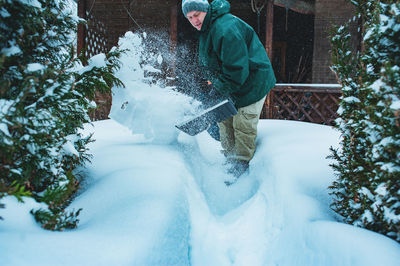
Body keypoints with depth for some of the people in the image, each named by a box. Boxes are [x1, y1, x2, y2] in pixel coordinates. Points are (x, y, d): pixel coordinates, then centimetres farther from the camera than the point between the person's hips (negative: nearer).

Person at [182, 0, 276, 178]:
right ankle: (229, 159, 31)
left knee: (242, 126, -4)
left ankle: (240, 167, 11)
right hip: (230, 85, 10)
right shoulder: (206, 29, 6)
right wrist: (215, 82, 7)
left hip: (252, 82, -10)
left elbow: (237, 70, -30)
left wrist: (220, 88, -22)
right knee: (224, 119, 16)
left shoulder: (226, 29, -29)